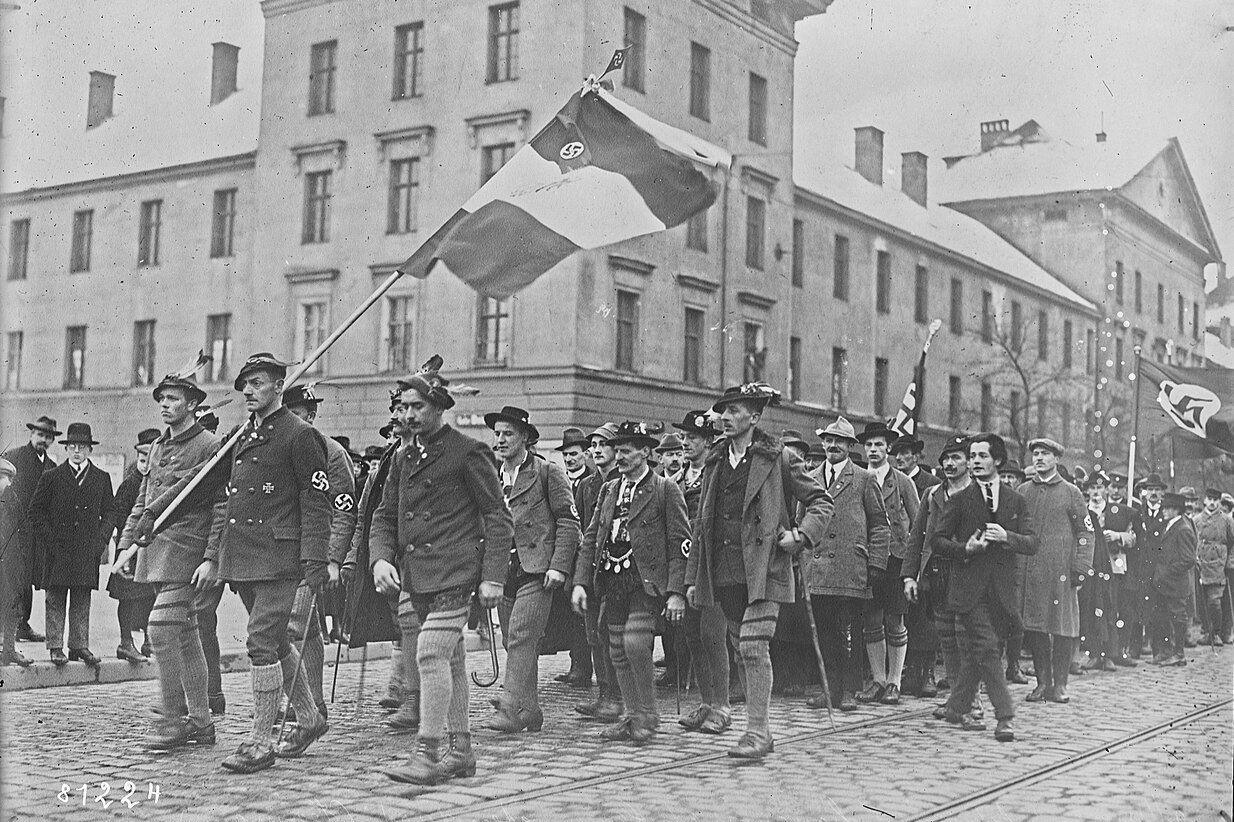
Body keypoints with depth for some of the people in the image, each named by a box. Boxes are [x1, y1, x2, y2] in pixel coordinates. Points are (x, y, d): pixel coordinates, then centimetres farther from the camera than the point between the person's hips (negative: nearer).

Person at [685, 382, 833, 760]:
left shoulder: (779, 459, 0)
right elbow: (701, 524, 17)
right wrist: (692, 578, 12)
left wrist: (801, 534, -13)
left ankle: (756, 732, -9)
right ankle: (754, 725, 22)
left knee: (753, 647, -14)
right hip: (724, 572, 5)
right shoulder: (714, 462, 15)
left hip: (764, 569, -5)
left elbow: (821, 501, 4)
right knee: (749, 648, 12)